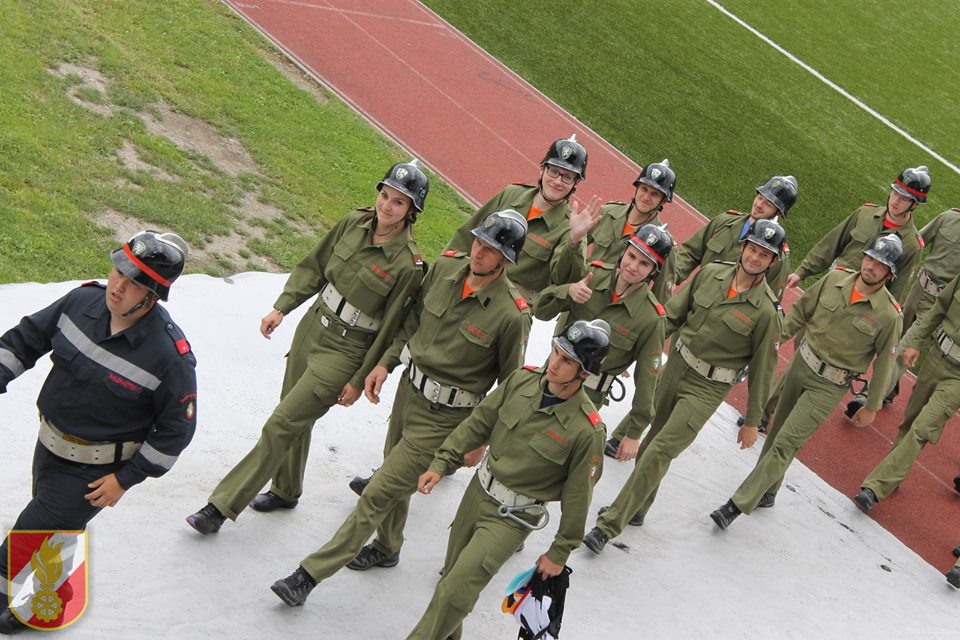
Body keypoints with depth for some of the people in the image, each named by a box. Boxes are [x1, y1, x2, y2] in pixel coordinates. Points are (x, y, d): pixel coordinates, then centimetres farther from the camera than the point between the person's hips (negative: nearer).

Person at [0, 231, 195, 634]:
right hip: (49, 446, 6)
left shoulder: (170, 356, -28)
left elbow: (176, 428, -16)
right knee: (59, 533, 27)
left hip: (94, 471, -6)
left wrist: (126, 479, -12)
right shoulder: (82, 302, -14)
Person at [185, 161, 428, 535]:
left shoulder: (407, 265, -22)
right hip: (312, 328, 6)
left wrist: (359, 381, -9)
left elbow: (389, 331, -14)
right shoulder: (354, 223, -5)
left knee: (282, 425, -5)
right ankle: (285, 491, 43)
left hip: (343, 352, -6)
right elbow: (313, 268, 9)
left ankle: (223, 506, 2)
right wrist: (281, 308, 3)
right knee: (296, 418, 20)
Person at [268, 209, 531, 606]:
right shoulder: (445, 267, -8)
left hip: (444, 418, -6)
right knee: (396, 483, 26)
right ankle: (386, 549, 52)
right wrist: (385, 363, 1)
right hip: (409, 391, 6)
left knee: (379, 494, -4)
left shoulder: (511, 315, -25)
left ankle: (312, 573, 4)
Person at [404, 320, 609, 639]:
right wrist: (441, 463, 0)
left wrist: (560, 552, -5)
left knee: (455, 592, -11)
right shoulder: (523, 380, -10)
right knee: (452, 574, 20)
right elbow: (479, 423, 3)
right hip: (478, 491, 6)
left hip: (511, 518, -5)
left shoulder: (587, 429, -24)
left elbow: (577, 496, -14)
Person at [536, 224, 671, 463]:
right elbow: (541, 311, -9)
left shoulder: (651, 318, -20)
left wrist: (635, 434, -7)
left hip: (587, 393, -4)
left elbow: (647, 377, -12)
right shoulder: (593, 274, -12)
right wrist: (569, 291, -30)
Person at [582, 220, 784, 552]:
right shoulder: (711, 274, -5)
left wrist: (752, 421, -2)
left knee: (660, 452, -11)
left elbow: (762, 369, -8)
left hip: (707, 388, -5)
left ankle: (610, 524, -5)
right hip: (676, 365, 5)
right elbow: (673, 315, 6)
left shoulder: (767, 311, -17)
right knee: (655, 436, 19)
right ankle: (636, 507, 41)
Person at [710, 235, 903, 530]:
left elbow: (884, 361, -8)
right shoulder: (834, 281, -6)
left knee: (785, 443, -9)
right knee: (778, 429, 19)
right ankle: (766, 491, 40)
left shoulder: (888, 315, -17)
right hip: (800, 363, 5)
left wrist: (872, 406, -1)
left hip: (828, 386, -5)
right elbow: (800, 312, 6)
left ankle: (739, 504, -6)